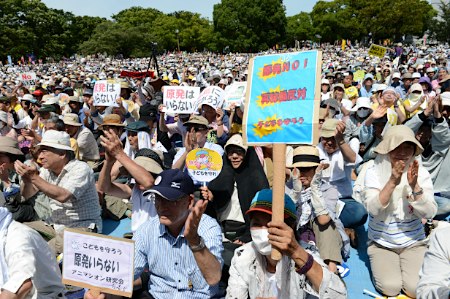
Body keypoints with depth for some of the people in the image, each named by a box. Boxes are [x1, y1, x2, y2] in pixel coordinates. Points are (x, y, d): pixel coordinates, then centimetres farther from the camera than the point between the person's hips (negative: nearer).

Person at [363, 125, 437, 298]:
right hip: (381, 242, -1)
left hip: (413, 242, 2)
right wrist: (392, 182, -35)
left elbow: (429, 214, -15)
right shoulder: (374, 172, -12)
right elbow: (372, 209, -24)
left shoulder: (421, 173, -8)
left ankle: (401, 263, 16)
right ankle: (379, 263, 15)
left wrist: (415, 186, -31)